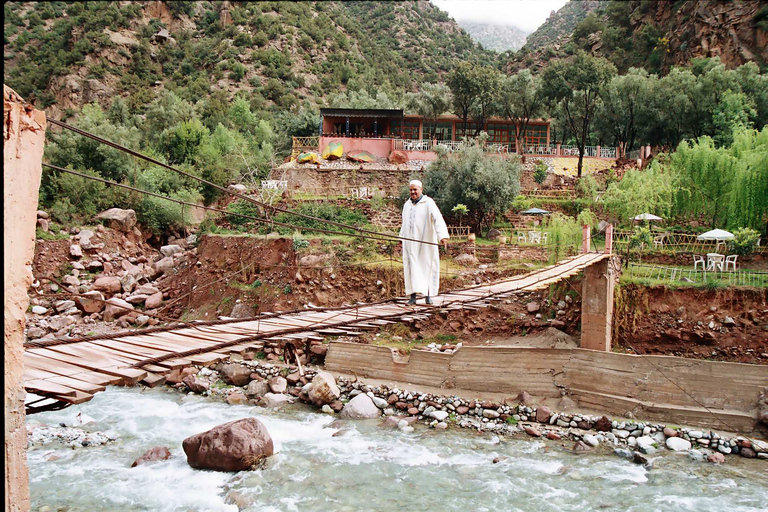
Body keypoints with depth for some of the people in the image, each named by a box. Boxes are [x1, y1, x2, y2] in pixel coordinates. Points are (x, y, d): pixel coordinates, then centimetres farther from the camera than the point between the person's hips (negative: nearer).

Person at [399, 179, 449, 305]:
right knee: (412, 268, -1)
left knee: (427, 267, 2)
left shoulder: (428, 203, -7)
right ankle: (413, 297, -1)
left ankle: (428, 296, 10)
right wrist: (402, 237, 20)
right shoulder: (407, 205, 13)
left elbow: (438, 219, -20)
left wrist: (443, 236, -34)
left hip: (425, 242, -4)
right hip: (410, 243, 4)